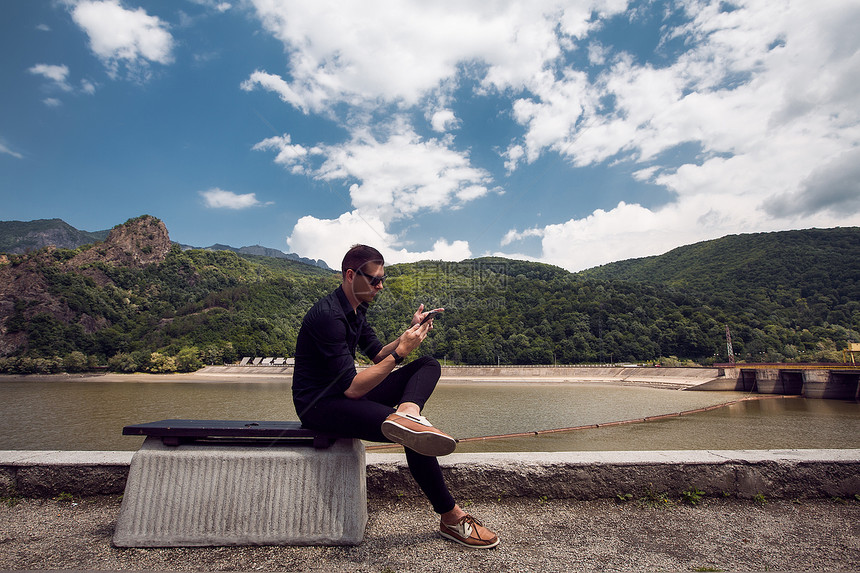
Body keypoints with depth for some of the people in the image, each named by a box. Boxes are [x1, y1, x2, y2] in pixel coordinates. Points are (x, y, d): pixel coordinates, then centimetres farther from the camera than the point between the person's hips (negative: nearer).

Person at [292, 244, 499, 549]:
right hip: (319, 404, -10)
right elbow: (352, 387, -26)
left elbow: (378, 354, 12)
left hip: (345, 394, 10)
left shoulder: (356, 309, 8)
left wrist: (410, 332, -4)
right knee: (416, 437, -26)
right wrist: (401, 351, -24)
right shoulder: (328, 315, -23)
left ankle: (406, 414, -33)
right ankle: (451, 518, -9)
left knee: (429, 365, -2)